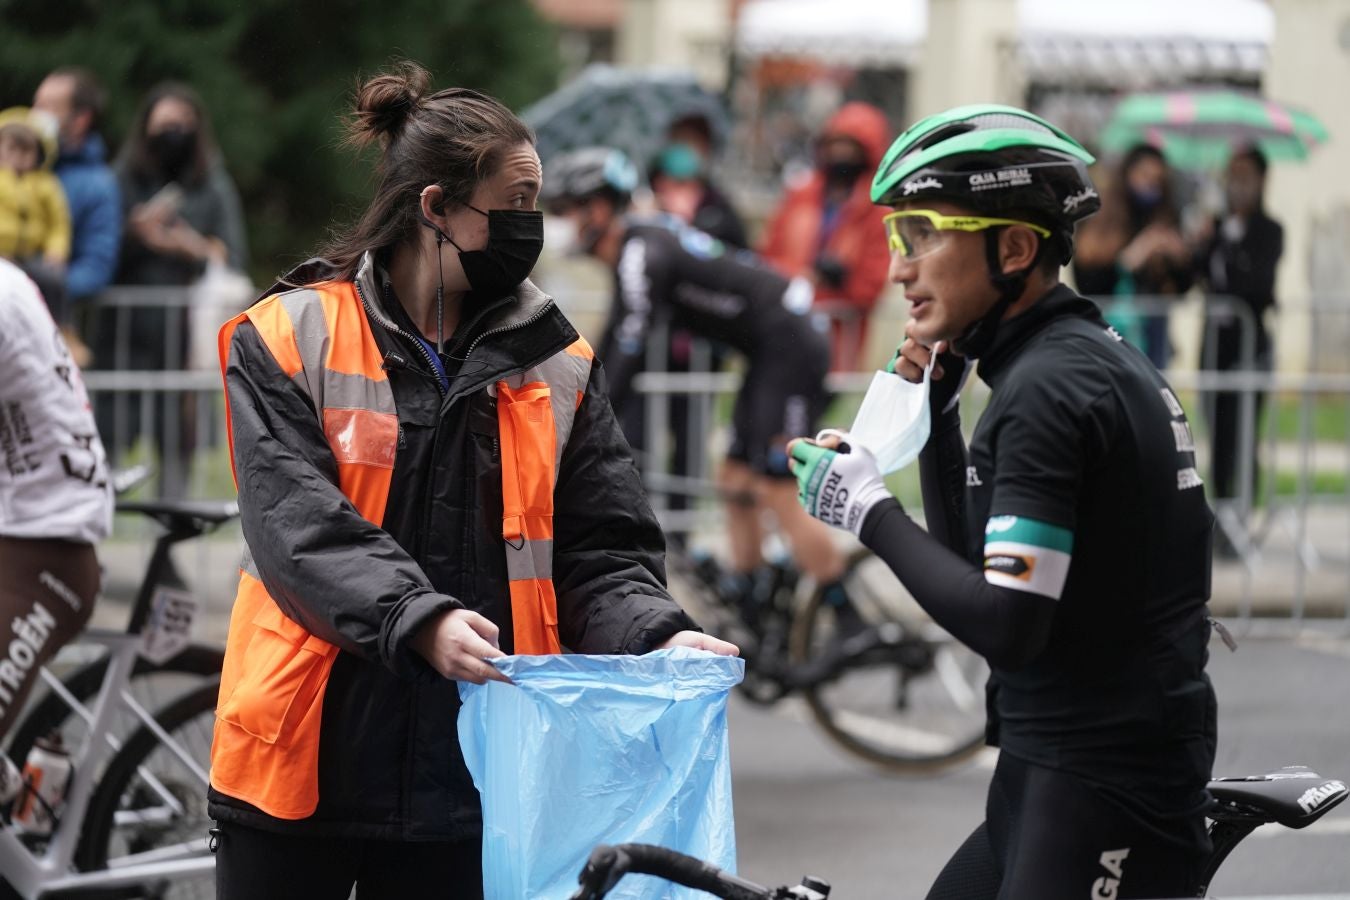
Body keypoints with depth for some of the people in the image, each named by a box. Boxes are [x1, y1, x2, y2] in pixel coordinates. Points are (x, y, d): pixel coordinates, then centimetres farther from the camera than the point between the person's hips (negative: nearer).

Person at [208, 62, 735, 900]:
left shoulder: (555, 364, 9)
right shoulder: (288, 340, -2)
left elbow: (601, 550, 5)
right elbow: (297, 525, -14)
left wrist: (658, 637, -17)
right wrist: (419, 621, -30)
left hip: (473, 777, 3)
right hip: (304, 766, -3)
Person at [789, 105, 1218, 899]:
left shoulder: (1049, 386, -17)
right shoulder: (1096, 357, 13)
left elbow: (1006, 625, -23)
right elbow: (977, 567, 17)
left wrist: (868, 509, -11)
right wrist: (935, 414, 6)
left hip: (1099, 790, -10)